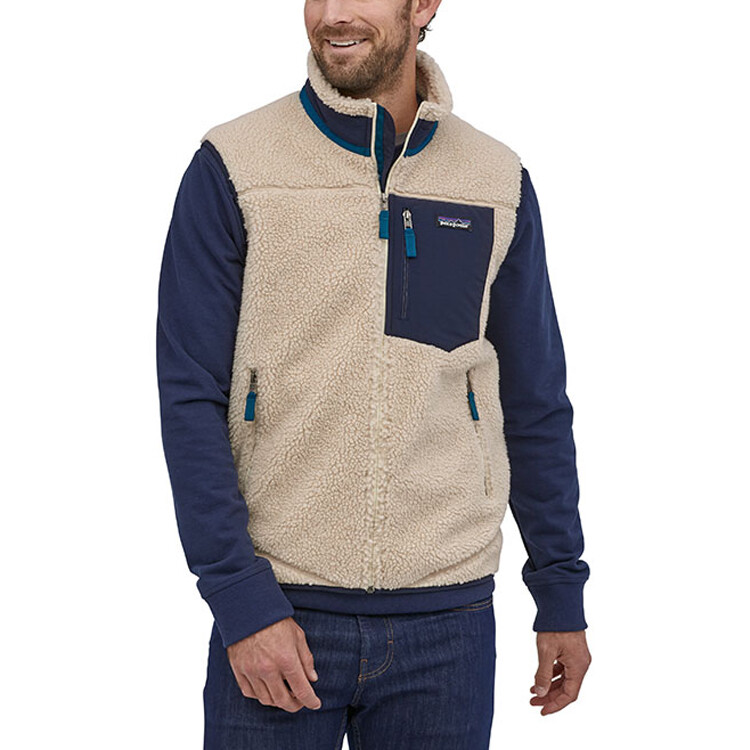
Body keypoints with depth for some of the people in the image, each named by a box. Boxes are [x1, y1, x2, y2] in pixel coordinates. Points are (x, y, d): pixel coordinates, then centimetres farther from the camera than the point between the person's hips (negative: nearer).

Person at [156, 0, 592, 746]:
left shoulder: (500, 183, 5)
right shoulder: (232, 168, -3)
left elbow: (536, 405, 10)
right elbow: (190, 399, -6)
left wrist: (562, 594, 9)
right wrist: (240, 599, -12)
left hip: (447, 622, 2)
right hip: (277, 614, -2)